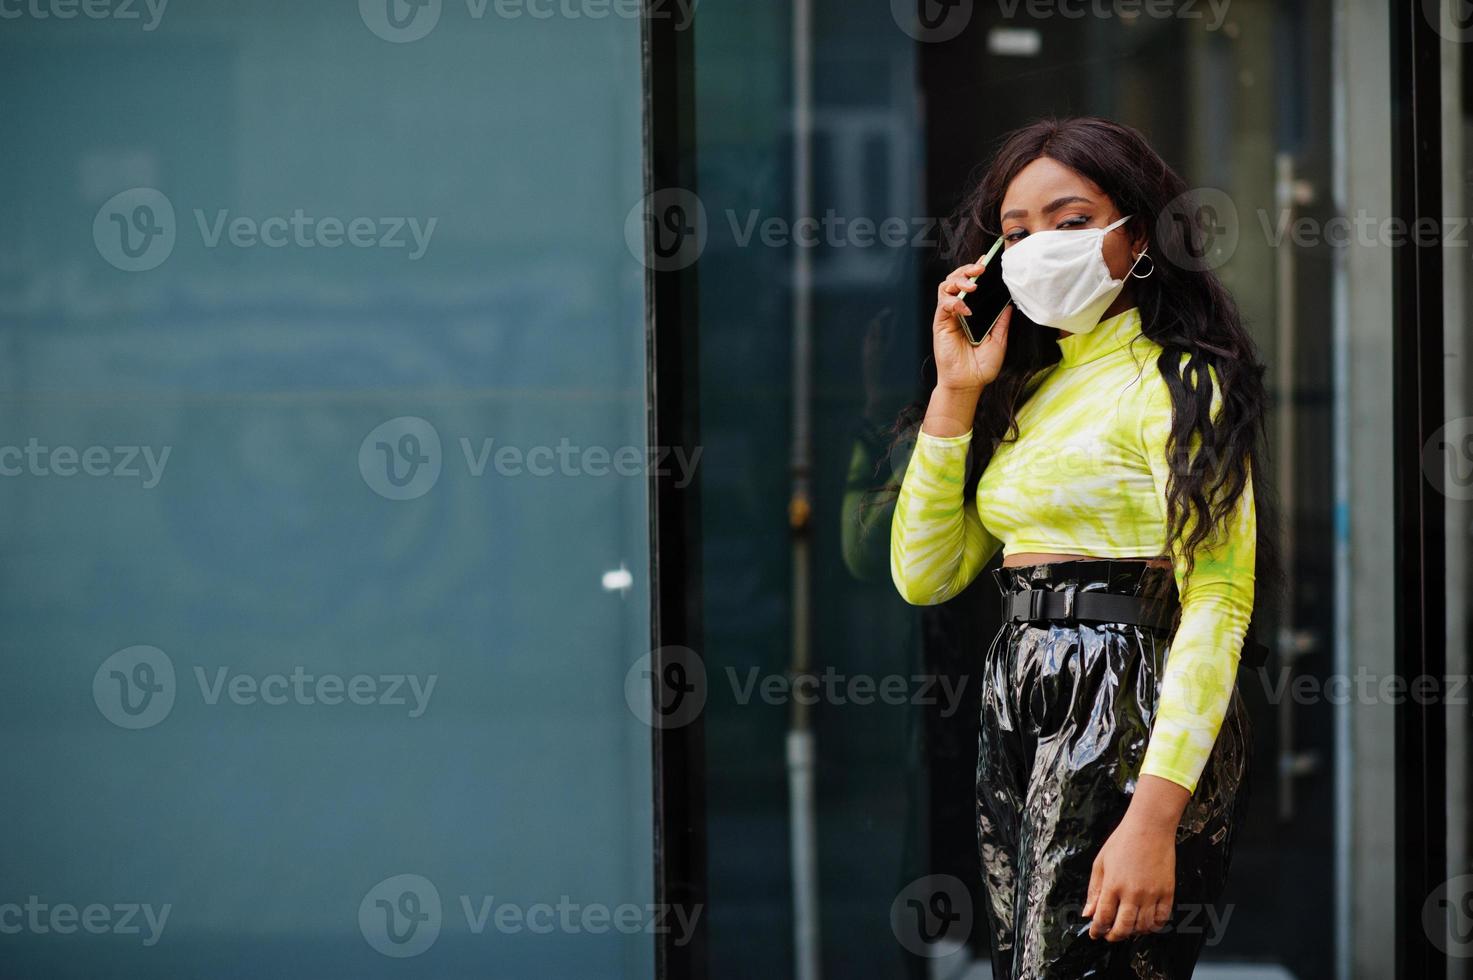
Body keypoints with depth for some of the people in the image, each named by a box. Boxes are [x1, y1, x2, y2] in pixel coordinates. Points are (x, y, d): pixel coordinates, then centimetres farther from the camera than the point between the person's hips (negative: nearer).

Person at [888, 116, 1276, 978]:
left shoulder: (1175, 383, -8)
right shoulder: (1028, 388, 17)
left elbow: (1217, 605, -17)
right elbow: (924, 576, 12)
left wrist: (1156, 817, -27)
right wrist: (957, 391, 4)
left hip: (1124, 717, -8)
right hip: (1021, 714, 8)